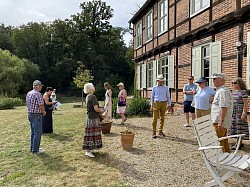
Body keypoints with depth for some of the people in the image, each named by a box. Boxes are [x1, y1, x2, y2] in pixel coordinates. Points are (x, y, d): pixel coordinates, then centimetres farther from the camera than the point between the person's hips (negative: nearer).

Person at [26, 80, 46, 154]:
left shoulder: (28, 93, 9)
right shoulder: (38, 94, -18)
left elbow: (27, 104, 15)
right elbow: (41, 105, -23)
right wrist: (43, 112, -5)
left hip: (30, 114, 9)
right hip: (37, 115, -9)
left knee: (33, 132, 19)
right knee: (37, 132, 0)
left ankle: (32, 147, 29)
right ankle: (35, 150, 6)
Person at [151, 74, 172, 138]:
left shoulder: (166, 88, 8)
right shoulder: (154, 88, 7)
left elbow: (168, 97, 10)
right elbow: (152, 97, 11)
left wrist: (169, 105, 5)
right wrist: (152, 105, 6)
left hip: (163, 104, 1)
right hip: (156, 103, -1)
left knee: (162, 118, 6)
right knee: (155, 118, -5)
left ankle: (160, 131, 17)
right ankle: (154, 132, 0)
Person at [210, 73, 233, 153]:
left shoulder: (223, 91, -17)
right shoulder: (219, 90, 17)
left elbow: (224, 107, -24)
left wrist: (221, 121, -27)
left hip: (220, 121, -11)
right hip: (220, 121, 11)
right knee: (224, 140, 19)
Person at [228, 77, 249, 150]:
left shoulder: (243, 92, -10)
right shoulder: (233, 92, 13)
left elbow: (245, 104, -13)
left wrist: (244, 113, -18)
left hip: (240, 112, -8)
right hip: (233, 112, 8)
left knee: (240, 127, -2)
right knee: (235, 127, 11)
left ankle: (239, 144, 5)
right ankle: (240, 143, 23)